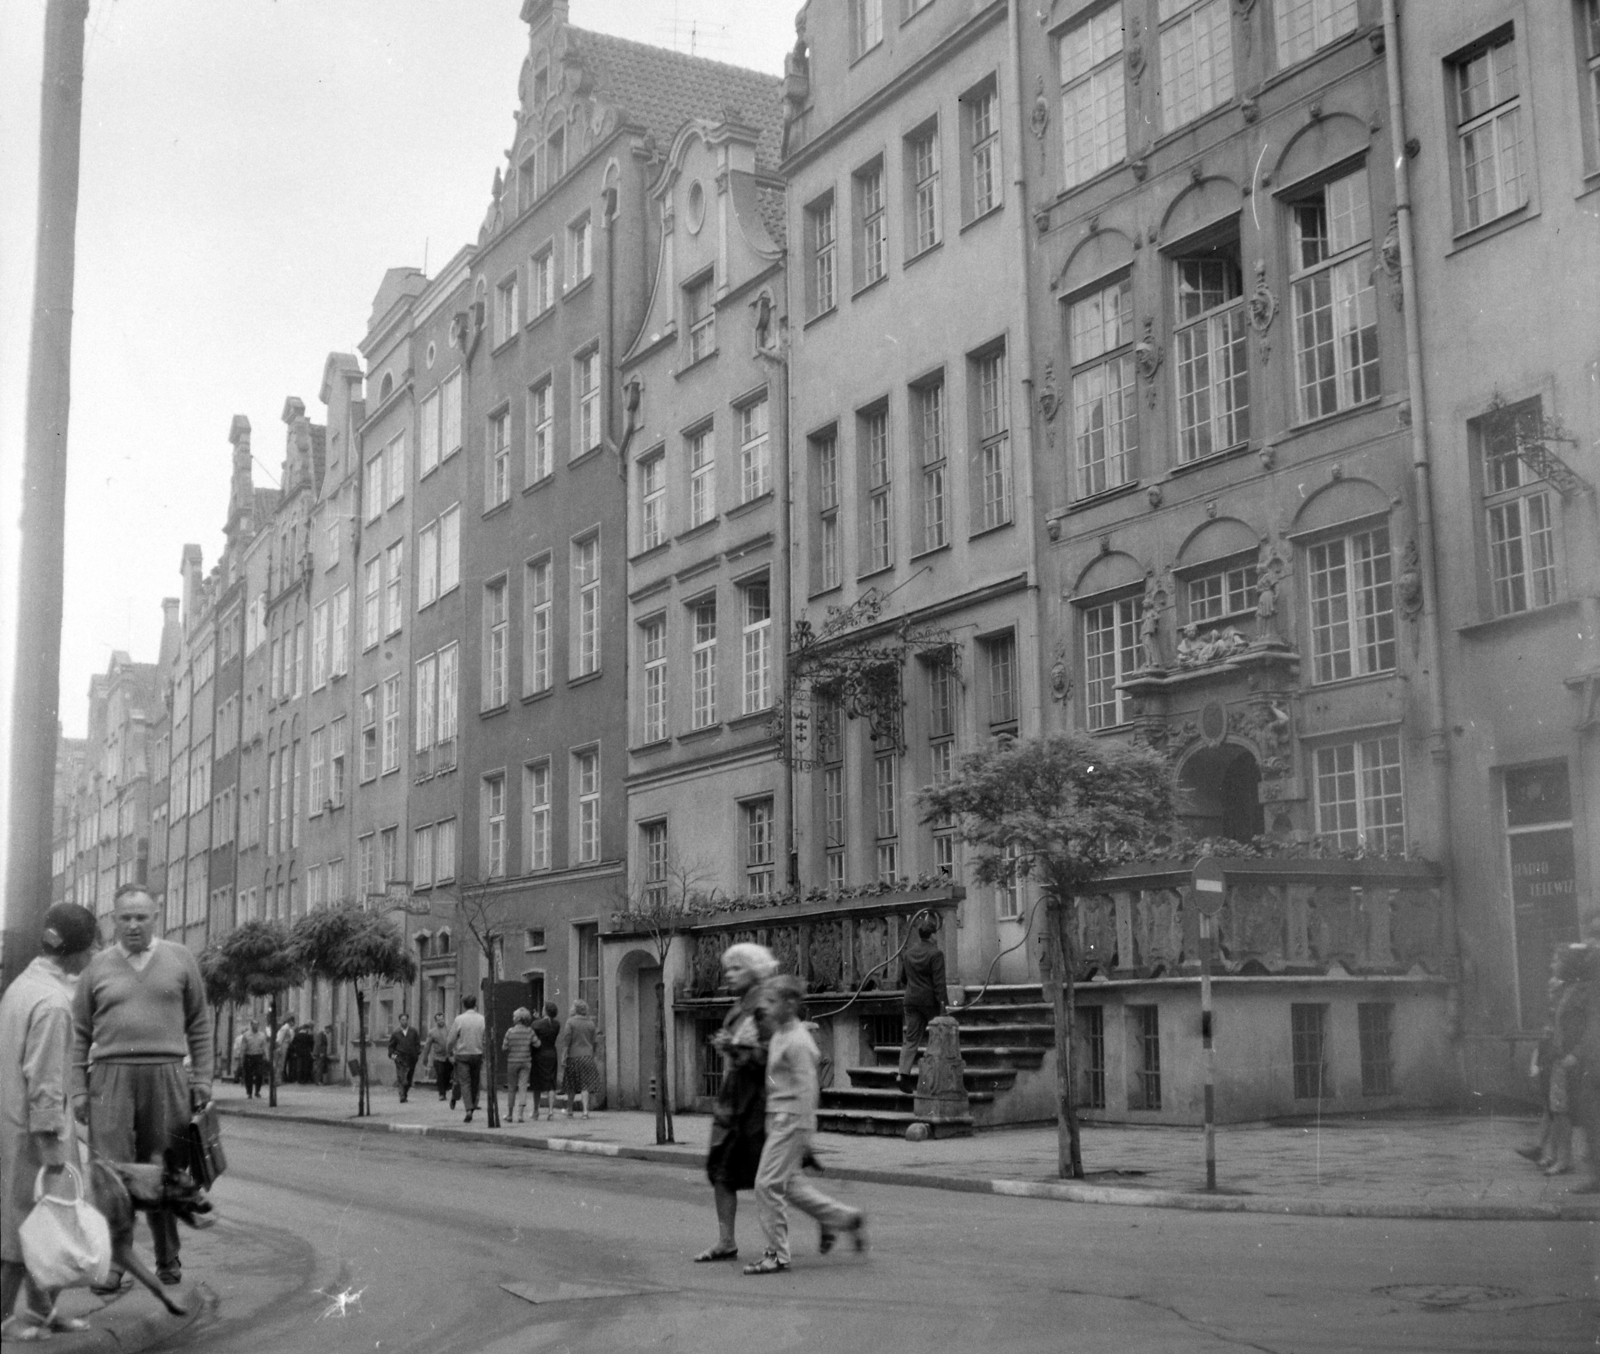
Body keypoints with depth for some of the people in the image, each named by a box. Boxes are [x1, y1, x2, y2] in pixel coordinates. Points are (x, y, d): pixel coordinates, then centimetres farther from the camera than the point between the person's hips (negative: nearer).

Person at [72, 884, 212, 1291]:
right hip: (111, 1075, 0)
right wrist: (78, 1087, 4)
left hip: (166, 1076, 0)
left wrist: (201, 1078, 4)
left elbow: (199, 1025, 10)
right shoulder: (97, 966, 8)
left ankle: (168, 1259, 16)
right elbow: (80, 1033, 10)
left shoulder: (179, 959, 8)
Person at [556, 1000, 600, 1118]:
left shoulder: (570, 1022, -7)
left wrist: (563, 1057, -9)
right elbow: (593, 1042, 9)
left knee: (571, 1086, 12)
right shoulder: (590, 1023, 4)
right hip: (587, 1056, 2)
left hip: (573, 1056, -2)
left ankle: (569, 1111, 19)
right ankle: (585, 1110, -11)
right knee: (585, 1085, 1)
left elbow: (566, 1041, -11)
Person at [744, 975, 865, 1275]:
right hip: (777, 1118, 10)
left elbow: (806, 1089, -18)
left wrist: (802, 1132, -19)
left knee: (768, 1184, -7)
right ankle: (846, 1218, 25)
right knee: (788, 1182, 14)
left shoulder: (796, 1042, -17)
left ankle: (777, 1255, 2)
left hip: (791, 1119, -10)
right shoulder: (779, 1035, 11)